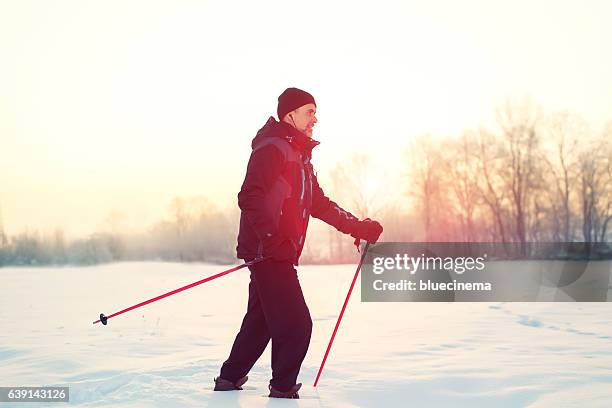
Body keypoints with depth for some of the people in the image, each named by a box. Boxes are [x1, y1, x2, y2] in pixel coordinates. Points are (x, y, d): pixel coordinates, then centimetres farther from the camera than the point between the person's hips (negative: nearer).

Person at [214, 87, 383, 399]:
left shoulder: (300, 156, 20)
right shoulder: (271, 149, -11)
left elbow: (319, 204, 23)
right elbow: (250, 198, -21)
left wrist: (358, 227, 16)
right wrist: (272, 239, -29)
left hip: (279, 253, 10)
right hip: (268, 253, -10)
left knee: (260, 321, 17)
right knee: (296, 324, -8)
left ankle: (229, 379, 27)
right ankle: (283, 390, 2)